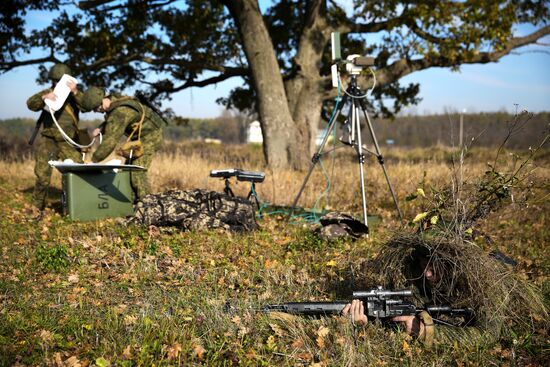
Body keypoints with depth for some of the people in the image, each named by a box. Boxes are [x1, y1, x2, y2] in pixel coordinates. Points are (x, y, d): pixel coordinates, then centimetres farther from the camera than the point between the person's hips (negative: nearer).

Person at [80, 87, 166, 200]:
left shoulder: (119, 113, -31)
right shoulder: (113, 99, -1)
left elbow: (110, 141, -31)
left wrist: (93, 160, -23)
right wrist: (101, 127, -1)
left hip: (150, 136, -10)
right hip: (141, 136, 10)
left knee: (137, 171, -17)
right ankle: (137, 199, 13)